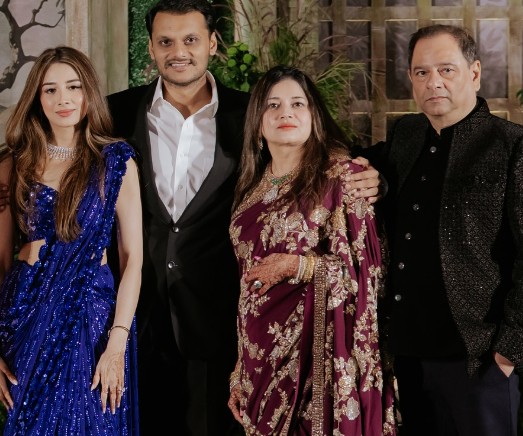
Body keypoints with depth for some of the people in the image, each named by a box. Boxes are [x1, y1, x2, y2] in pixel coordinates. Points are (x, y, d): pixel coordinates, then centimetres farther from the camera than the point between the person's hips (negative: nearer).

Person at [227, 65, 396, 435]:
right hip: (262, 355, 5)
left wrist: (297, 266, -17)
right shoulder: (252, 190, 12)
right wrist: (239, 370, 12)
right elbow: (246, 286, 14)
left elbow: (366, 268, -7)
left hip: (319, 350, -5)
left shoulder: (340, 173, -4)